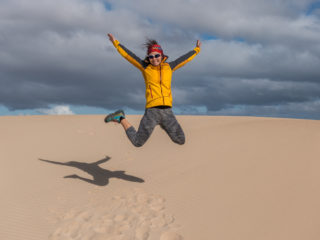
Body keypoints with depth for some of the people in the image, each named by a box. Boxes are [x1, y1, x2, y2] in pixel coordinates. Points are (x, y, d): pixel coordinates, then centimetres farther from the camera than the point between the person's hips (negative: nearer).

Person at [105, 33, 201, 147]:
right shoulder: (145, 67, 6)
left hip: (167, 111, 3)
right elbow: (128, 55, 10)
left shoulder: (169, 67, 13)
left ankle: (163, 125, 34)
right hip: (152, 111, -3)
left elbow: (184, 59, 26)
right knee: (137, 142, -2)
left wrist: (196, 49, 37)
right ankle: (121, 118, 21)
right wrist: (116, 43, 12)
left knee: (181, 141, 7)